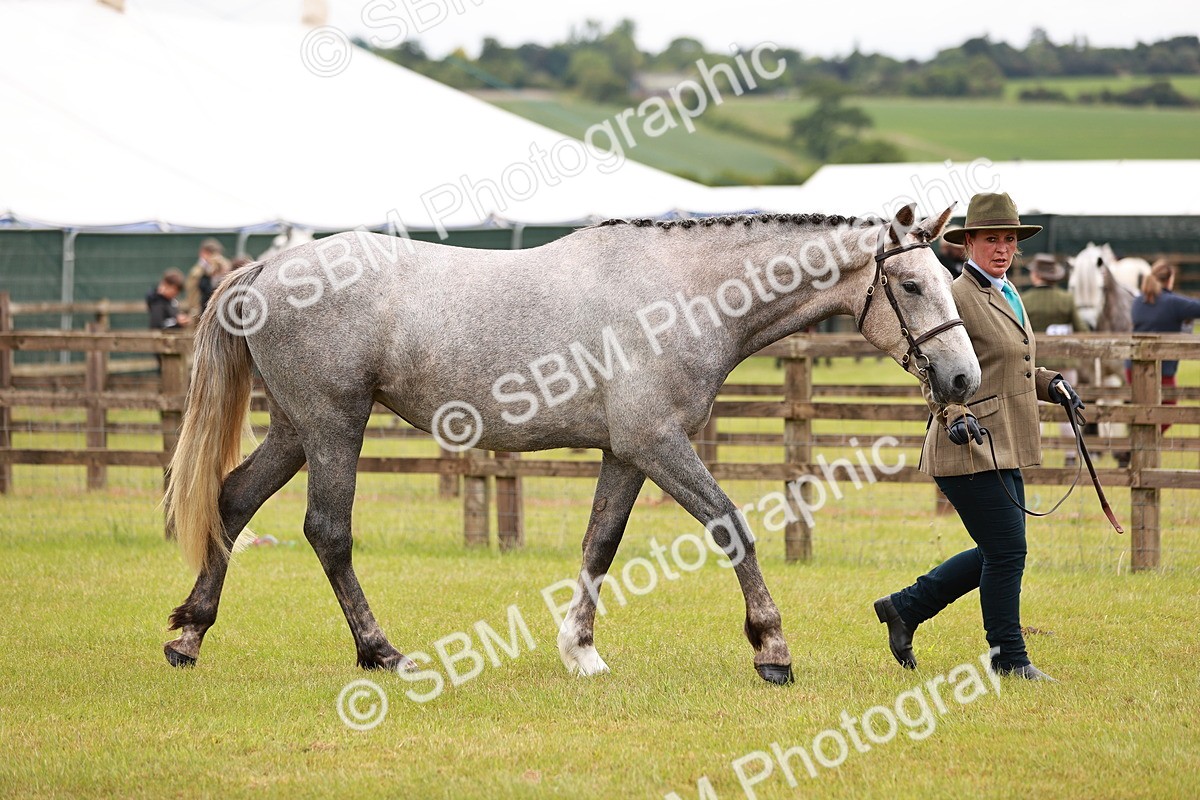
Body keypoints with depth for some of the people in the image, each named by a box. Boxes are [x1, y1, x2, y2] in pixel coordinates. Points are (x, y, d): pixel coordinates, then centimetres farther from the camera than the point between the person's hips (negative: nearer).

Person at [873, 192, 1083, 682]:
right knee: (1007, 553, -6)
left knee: (997, 554, 14)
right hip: (971, 446, -10)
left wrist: (1051, 384, 12)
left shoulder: (1007, 295, 16)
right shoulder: (958, 298, -13)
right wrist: (956, 417, -33)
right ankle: (1008, 658, 6)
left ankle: (904, 609, 25)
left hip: (1005, 448, 10)